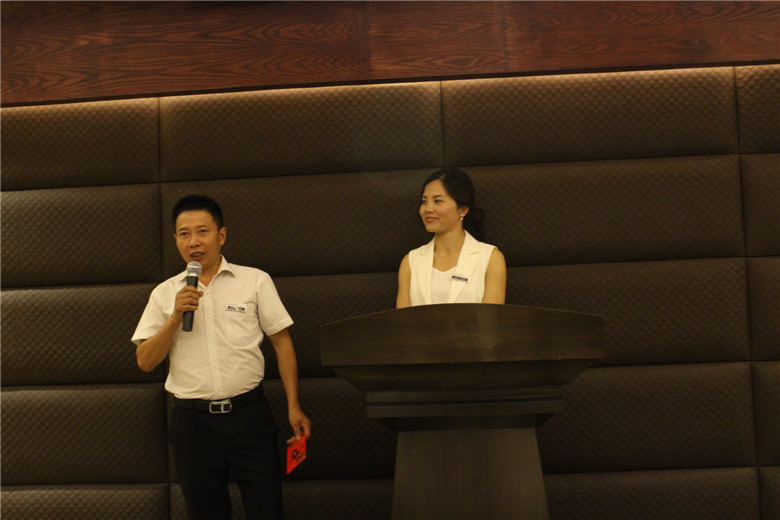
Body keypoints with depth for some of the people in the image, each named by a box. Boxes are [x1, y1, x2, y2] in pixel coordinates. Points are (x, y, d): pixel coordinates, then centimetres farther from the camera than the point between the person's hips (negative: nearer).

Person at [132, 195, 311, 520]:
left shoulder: (255, 281, 4)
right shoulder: (165, 294, 8)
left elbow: (282, 343, 6)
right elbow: (145, 362, 4)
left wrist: (294, 407, 1)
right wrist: (176, 316, -11)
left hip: (248, 413, -2)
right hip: (192, 419, 2)